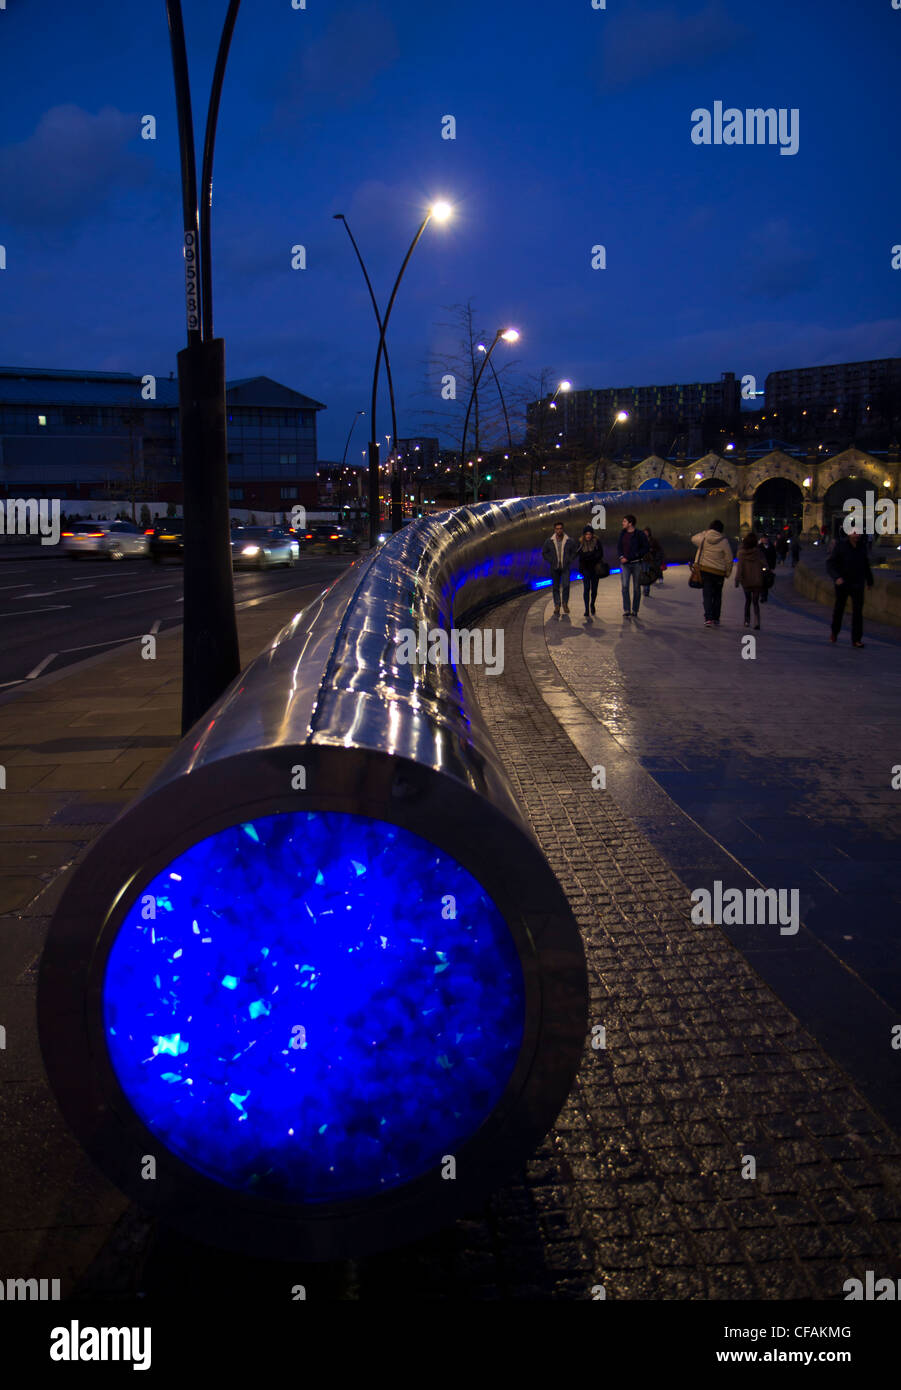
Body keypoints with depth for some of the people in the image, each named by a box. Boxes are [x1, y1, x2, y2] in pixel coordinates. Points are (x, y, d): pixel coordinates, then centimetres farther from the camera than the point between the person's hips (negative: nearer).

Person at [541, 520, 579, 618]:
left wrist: (569, 561, -2)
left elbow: (575, 551, 8)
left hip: (566, 567, -1)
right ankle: (557, 607, 14)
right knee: (555, 587, 5)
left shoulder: (569, 541, -5)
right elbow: (544, 552, 9)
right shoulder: (549, 541, -3)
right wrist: (550, 561, 0)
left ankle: (565, 603, 8)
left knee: (566, 585, -13)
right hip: (554, 568, 1)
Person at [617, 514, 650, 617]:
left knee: (636, 587, 3)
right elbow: (619, 547, 17)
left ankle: (635, 611, 10)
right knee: (625, 586, -8)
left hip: (636, 563, -3)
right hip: (625, 564, 3)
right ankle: (626, 610, -5)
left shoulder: (640, 534, -6)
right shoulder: (622, 533, 9)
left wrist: (629, 557, -14)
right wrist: (621, 557, -5)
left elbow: (645, 549, -8)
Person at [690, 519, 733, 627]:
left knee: (707, 595, 0)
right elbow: (729, 559, -3)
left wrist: (704, 532, 25)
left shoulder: (703, 538, -4)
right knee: (717, 596, 14)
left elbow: (693, 539, 20)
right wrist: (727, 572, 8)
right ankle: (715, 619, 17)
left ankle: (708, 618, -16)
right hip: (719, 572, 0)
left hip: (704, 570, 0)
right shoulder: (724, 541, -7)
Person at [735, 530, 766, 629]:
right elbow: (764, 564, -5)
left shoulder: (741, 552, -5)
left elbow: (739, 566, -7)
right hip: (757, 580, -1)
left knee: (748, 600, 20)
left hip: (746, 580, 1)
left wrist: (737, 580, -4)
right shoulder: (758, 551, -5)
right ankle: (757, 623, -12)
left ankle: (747, 621, 21)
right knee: (755, 602, 2)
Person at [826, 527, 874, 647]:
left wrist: (869, 580, 23)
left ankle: (856, 639, -6)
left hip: (857, 584, 2)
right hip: (842, 583, -2)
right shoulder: (841, 546, -9)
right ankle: (834, 632, 35)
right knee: (839, 609, 11)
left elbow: (865, 565, 17)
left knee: (858, 610, -6)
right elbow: (830, 563, -13)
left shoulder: (862, 546, 4)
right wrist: (836, 577, -28)